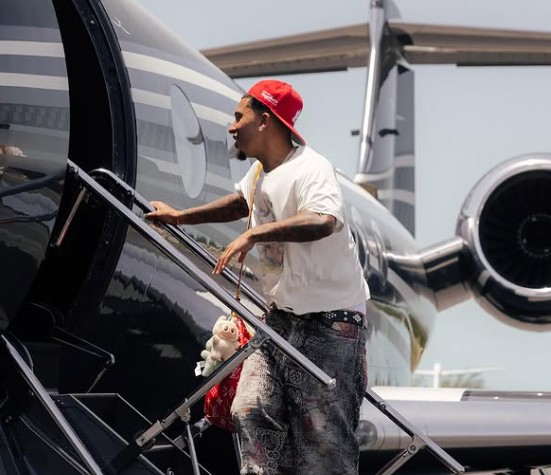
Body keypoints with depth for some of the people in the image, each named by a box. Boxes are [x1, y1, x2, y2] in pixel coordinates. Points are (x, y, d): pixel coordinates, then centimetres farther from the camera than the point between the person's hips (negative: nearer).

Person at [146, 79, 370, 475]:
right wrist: (180, 217, 35)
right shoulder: (260, 173, 12)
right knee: (252, 412, 1)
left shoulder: (311, 169, -18)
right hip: (281, 316, 9)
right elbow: (241, 203, 36)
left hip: (329, 322, -9)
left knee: (323, 436, -8)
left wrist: (254, 234, -39)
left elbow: (324, 221, -40)